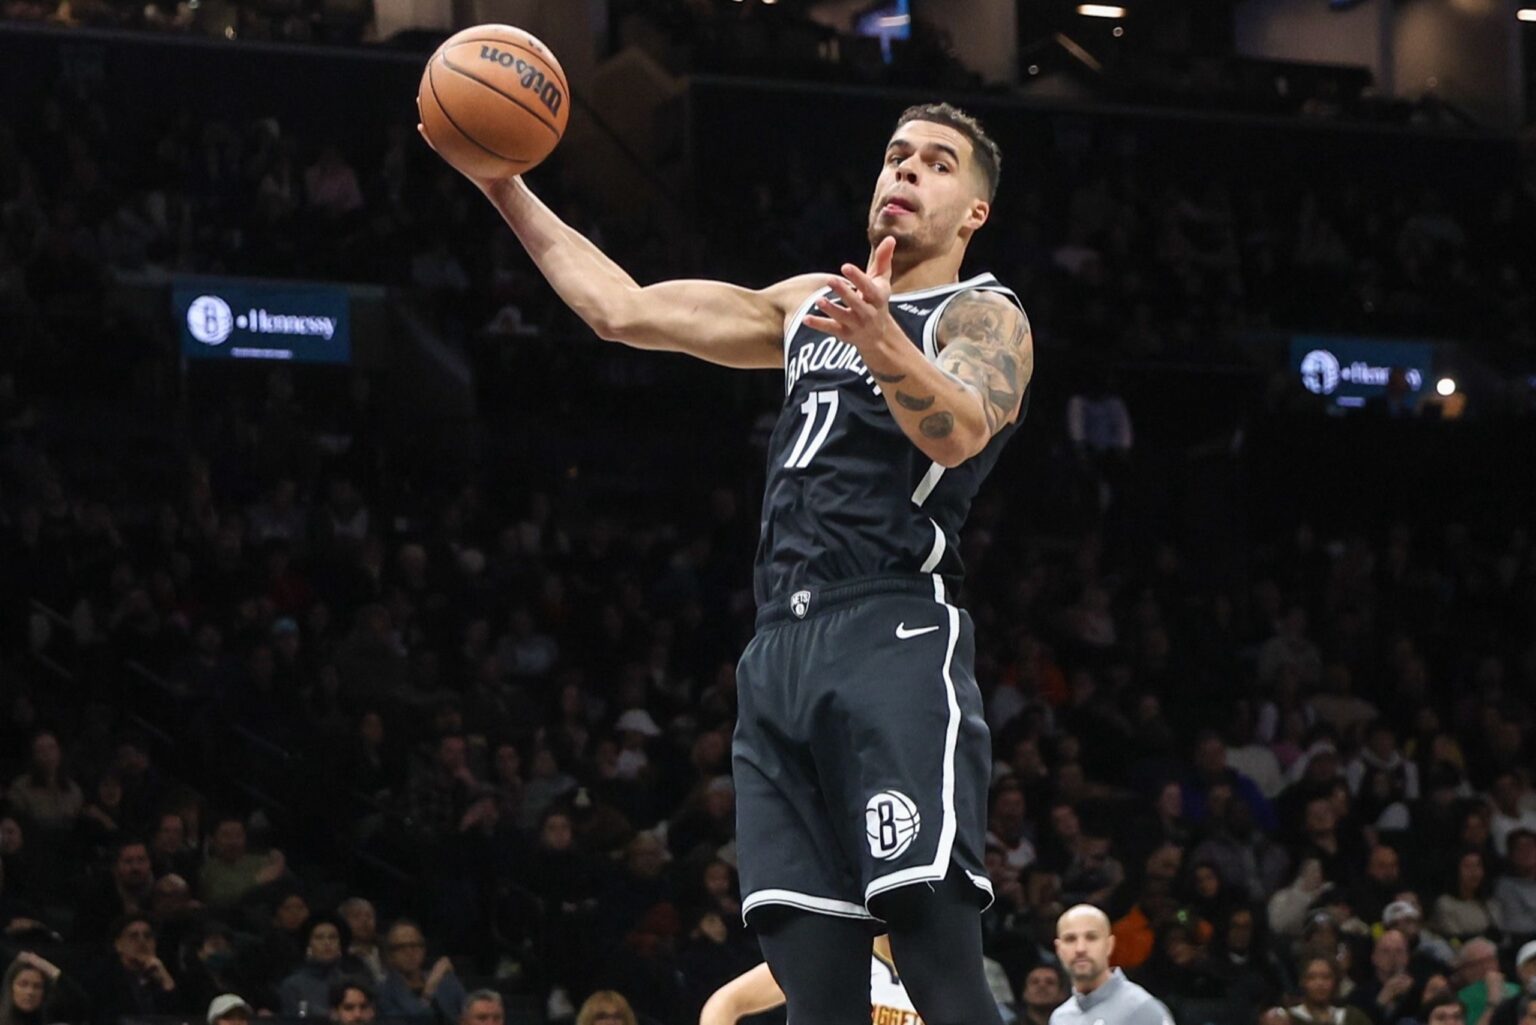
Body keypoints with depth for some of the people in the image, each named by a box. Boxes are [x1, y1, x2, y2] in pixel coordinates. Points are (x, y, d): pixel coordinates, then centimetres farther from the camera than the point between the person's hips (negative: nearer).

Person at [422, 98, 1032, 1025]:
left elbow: (959, 431, -19)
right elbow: (623, 309, 28)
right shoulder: (815, 303, 25)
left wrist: (883, 342, -39)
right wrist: (506, 190, 23)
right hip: (782, 651, 6)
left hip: (896, 644, -6)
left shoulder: (986, 318, 4)